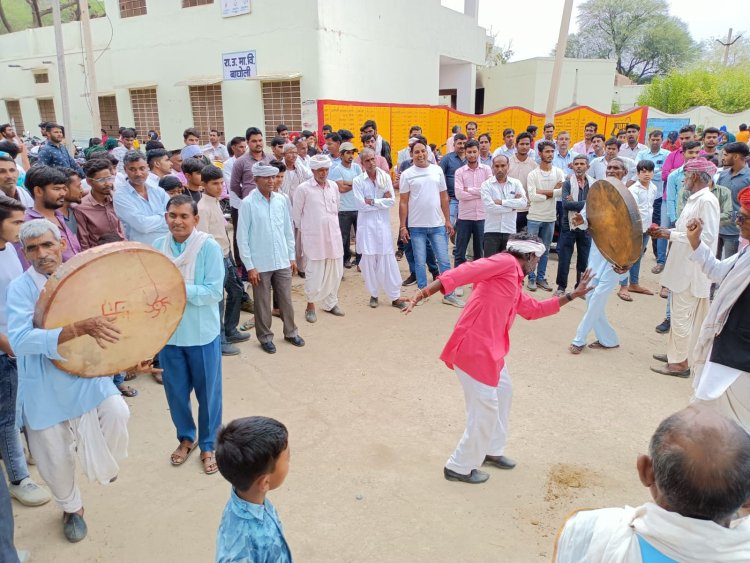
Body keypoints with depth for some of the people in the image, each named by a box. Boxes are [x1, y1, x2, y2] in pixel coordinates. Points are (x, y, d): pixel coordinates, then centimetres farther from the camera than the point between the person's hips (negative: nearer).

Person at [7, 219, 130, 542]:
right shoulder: (21, 288, -15)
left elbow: (107, 321, 8)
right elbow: (19, 340, -30)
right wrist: (78, 329, -43)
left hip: (87, 375, 2)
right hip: (45, 388, -1)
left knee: (116, 414, -22)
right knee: (55, 458, 11)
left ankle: (104, 463, 14)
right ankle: (71, 508, 43)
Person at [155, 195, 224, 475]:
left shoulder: (209, 247, -14)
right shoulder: (157, 246, -2)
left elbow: (214, 291, -18)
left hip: (202, 334, -3)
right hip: (168, 332, 4)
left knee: (208, 391, 11)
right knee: (175, 391, 18)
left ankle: (208, 445, 32)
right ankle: (186, 437, 42)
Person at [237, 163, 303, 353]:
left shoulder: (282, 200, 2)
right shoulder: (248, 203, -9)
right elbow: (242, 237, -8)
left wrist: (292, 257, 10)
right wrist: (250, 266, -10)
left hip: (282, 262, 3)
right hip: (260, 264, -3)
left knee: (286, 300, 14)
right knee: (262, 303, 10)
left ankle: (291, 332, 32)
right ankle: (265, 337, 27)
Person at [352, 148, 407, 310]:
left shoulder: (386, 177, 2)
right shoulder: (358, 181, -2)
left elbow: (392, 201, -5)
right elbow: (361, 205, -11)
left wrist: (373, 202, -11)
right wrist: (382, 201, -7)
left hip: (383, 223, 1)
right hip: (366, 225, -1)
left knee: (388, 259, 1)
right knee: (369, 260, 4)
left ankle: (395, 296, 8)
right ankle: (373, 294, 19)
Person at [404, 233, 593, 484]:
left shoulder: (514, 285, 21)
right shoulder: (505, 262, -9)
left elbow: (534, 309, 34)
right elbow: (466, 271, -22)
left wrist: (572, 295, 36)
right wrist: (427, 291, -33)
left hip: (488, 350, 11)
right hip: (473, 349, -11)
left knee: (503, 390, 26)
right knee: (485, 410, -1)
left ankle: (491, 450, 43)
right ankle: (459, 468, 17)